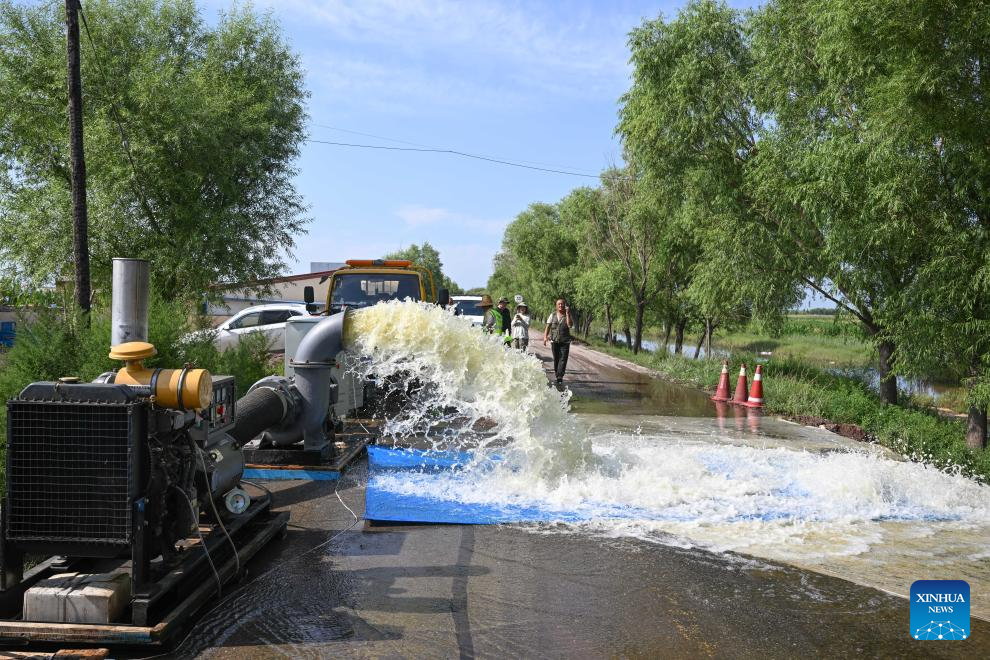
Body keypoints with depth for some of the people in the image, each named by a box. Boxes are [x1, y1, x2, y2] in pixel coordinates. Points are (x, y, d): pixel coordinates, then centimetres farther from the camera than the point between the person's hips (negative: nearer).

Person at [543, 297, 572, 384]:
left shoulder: (567, 315, 3)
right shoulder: (552, 315, 8)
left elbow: (570, 325, -15)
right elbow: (548, 327, 7)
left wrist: (567, 313, -17)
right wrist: (545, 337, -6)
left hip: (565, 341, -2)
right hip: (554, 341, 2)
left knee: (563, 358, -13)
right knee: (556, 359, 8)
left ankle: (560, 376, -18)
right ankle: (556, 373, 20)